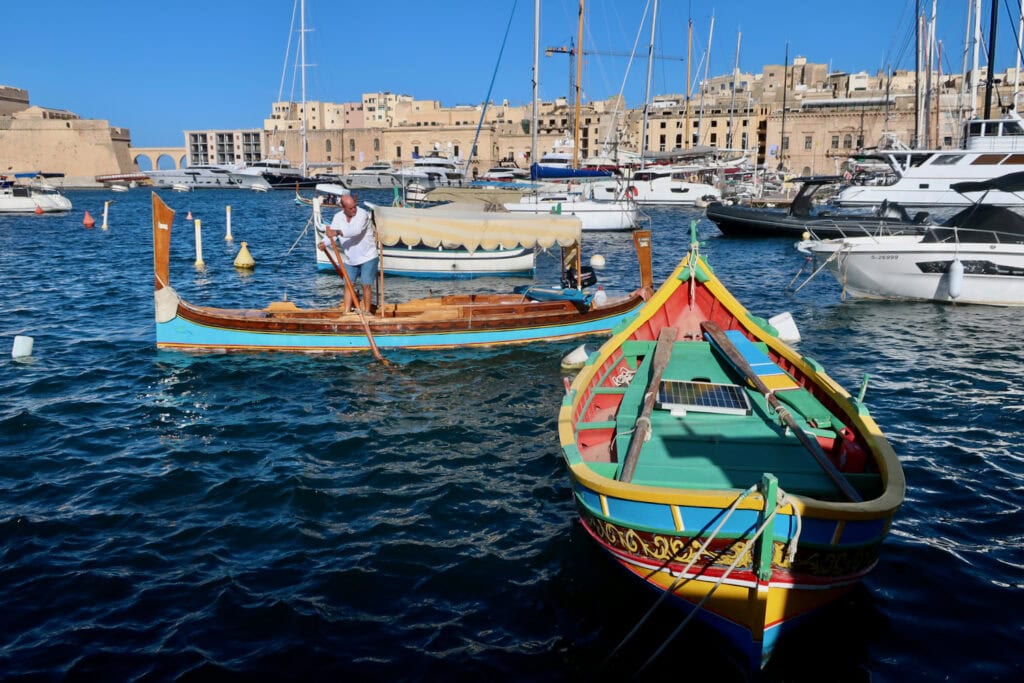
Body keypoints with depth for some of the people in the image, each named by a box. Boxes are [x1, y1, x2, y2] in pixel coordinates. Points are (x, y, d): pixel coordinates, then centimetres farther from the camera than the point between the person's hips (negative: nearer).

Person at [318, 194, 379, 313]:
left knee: (366, 285, -3)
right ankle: (346, 312, 15)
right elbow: (331, 235, -9)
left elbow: (356, 230, -37)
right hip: (349, 258, 5)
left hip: (367, 257, -5)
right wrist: (324, 243, -31)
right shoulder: (338, 217, -3)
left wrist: (337, 232, -47)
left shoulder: (362, 214, -20)